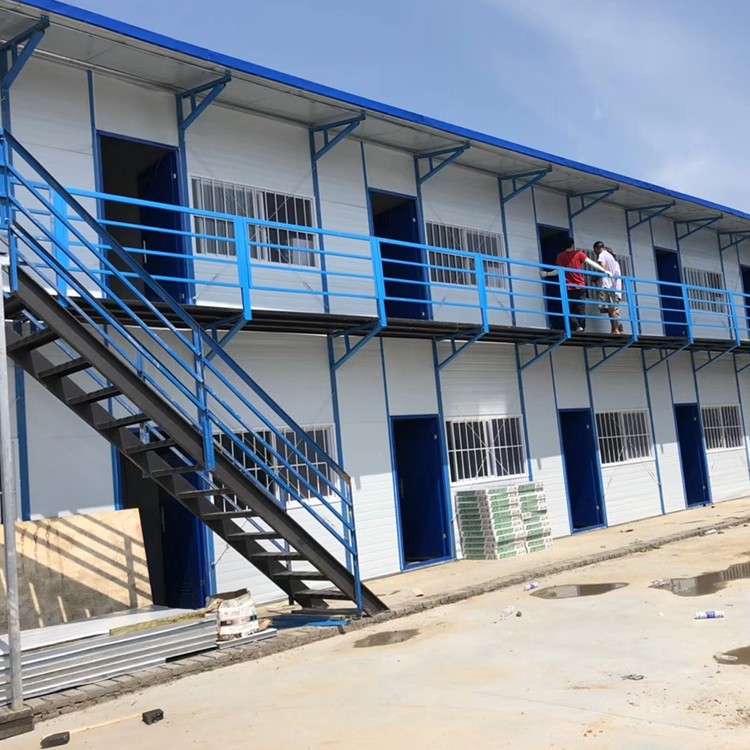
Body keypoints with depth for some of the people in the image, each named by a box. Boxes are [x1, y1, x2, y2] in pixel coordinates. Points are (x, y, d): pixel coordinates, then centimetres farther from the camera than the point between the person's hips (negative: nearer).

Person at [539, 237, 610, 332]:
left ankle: (576, 327, -16)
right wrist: (604, 271, -1)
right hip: (580, 286, 1)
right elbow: (591, 263, -4)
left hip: (568, 288, -1)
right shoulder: (579, 253, 2)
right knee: (581, 309, 5)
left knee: (570, 310, 4)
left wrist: (546, 273, 6)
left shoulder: (560, 256, 1)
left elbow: (559, 271, -5)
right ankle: (582, 329, -2)